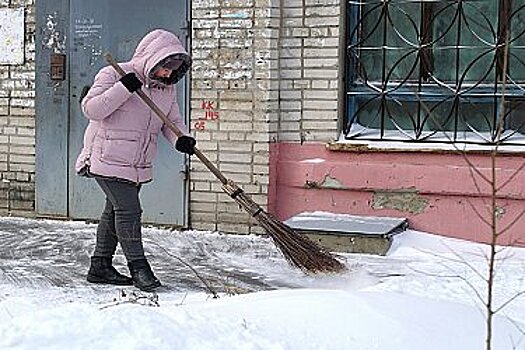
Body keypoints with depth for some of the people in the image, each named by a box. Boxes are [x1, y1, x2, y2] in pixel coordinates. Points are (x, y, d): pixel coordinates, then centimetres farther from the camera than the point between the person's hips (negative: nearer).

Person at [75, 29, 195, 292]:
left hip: (139, 165, 7)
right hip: (108, 161, -7)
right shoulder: (114, 75, -13)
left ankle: (100, 266, 24)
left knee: (114, 212, 14)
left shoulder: (167, 88, 7)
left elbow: (172, 120, 11)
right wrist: (124, 88, -28)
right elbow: (91, 109, -20)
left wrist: (181, 139, -12)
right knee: (129, 210, -11)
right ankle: (138, 267, -1)